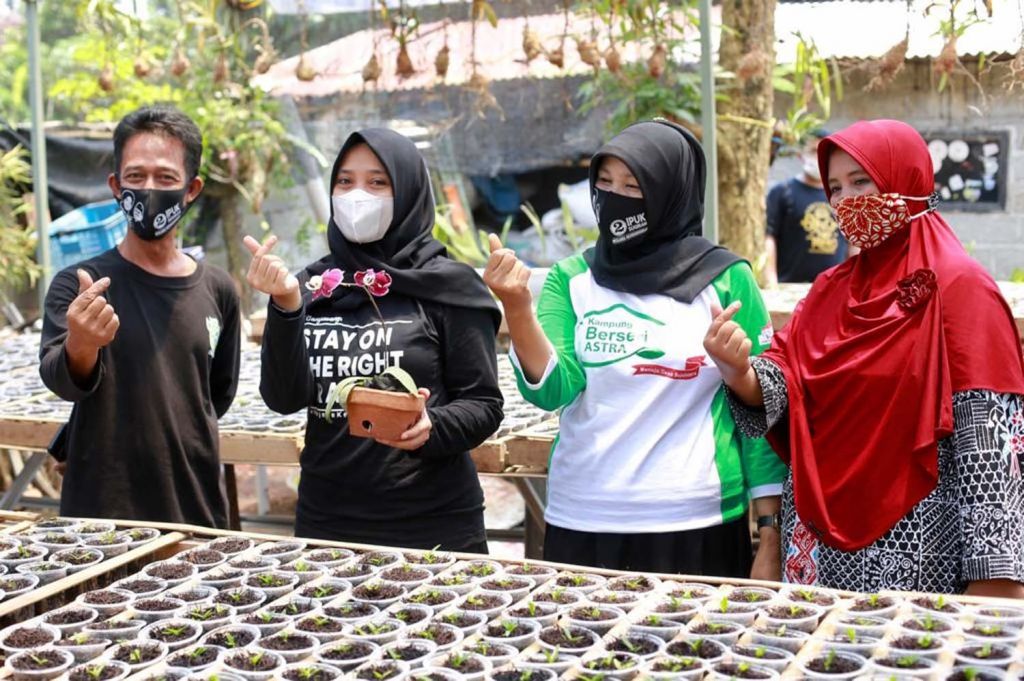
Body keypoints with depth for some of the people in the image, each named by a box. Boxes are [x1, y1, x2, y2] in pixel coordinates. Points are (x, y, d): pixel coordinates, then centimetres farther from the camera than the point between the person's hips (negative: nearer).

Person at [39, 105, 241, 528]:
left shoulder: (217, 291, 3)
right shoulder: (78, 285, -8)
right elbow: (58, 379, -24)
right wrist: (79, 349, -43)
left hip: (198, 514, 3)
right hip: (99, 517, -3)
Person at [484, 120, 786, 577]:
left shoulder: (727, 280, -2)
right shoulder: (570, 280, 3)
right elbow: (553, 390, -9)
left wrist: (770, 538, -3)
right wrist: (517, 310, -25)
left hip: (698, 529, -1)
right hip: (580, 528, 2)